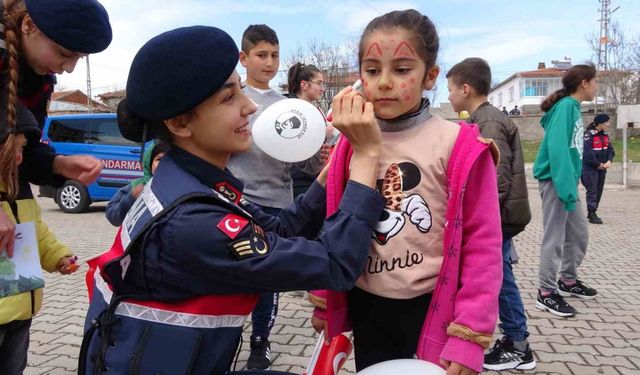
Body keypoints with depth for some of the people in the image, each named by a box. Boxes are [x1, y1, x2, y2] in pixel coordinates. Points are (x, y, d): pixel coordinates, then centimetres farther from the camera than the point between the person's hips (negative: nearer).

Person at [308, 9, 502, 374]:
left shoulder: (460, 148, -13)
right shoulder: (351, 145, -1)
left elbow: (482, 244, -12)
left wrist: (469, 335, -14)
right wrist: (324, 300, 10)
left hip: (432, 309, -4)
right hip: (366, 308, 4)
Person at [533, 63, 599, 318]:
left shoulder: (574, 107, 14)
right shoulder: (565, 107, -14)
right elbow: (557, 149, -23)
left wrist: (571, 185, 11)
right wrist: (567, 187, -26)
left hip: (566, 180, 9)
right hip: (556, 181, -9)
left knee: (579, 233, 17)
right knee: (554, 237, -4)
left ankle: (568, 281, 32)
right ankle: (547, 293, 5)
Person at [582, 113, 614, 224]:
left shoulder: (605, 135, 9)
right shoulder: (589, 135, -15)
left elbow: (610, 149, 9)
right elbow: (587, 153, -20)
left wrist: (609, 161, -9)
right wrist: (598, 164, -14)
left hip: (602, 168, 8)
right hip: (590, 168, -8)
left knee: (599, 190, 10)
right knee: (592, 191, -8)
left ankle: (591, 213, 19)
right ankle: (592, 215, -6)